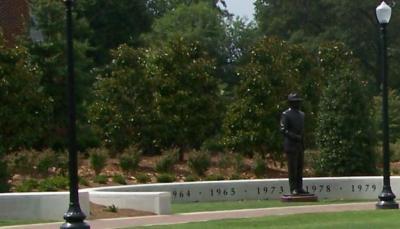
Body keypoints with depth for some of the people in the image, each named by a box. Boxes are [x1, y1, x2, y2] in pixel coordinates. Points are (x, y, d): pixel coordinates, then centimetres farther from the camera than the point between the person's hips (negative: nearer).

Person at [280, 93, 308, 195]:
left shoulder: (301, 114, 16)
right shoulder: (286, 114, -7)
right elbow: (283, 130, -13)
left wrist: (303, 143, 15)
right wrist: (295, 137, -21)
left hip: (300, 145, 7)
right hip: (291, 145, -7)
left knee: (300, 167, 6)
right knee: (292, 168, -6)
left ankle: (299, 188, 9)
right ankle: (293, 189, -4)